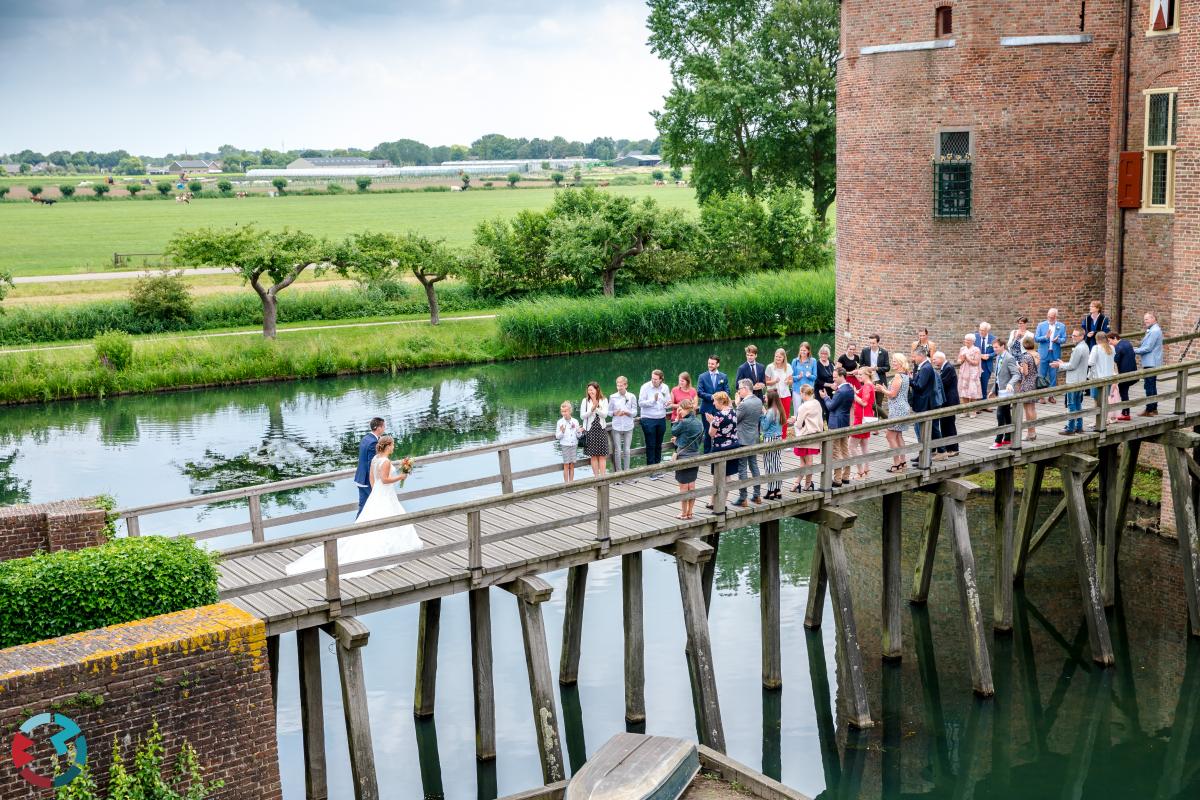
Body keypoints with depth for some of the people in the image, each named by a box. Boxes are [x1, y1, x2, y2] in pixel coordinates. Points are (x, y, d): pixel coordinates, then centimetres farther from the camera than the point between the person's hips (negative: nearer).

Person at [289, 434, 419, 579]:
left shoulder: (375, 459, 7)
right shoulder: (386, 461, -20)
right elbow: (385, 479, -25)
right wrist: (400, 477, -13)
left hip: (375, 495, 8)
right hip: (386, 498, -8)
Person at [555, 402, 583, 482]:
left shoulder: (575, 421, 2)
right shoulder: (560, 422, -4)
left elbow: (578, 436, 7)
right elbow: (557, 436, -6)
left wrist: (579, 432, -14)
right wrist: (562, 432, -24)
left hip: (574, 445, 2)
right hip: (565, 445, -2)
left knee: (572, 465, 6)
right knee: (566, 465, 0)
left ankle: (571, 482, 12)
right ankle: (566, 482, 6)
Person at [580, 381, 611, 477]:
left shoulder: (604, 400, 2)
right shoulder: (585, 401, 1)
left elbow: (605, 414, -5)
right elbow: (582, 415, -4)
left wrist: (596, 409, -20)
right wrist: (592, 409, -17)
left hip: (601, 429, 0)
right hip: (590, 430, 0)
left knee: (602, 455, -1)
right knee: (593, 455, 1)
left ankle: (602, 476, 0)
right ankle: (596, 476, 6)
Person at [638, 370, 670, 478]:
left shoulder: (664, 388, 5)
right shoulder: (645, 387, -8)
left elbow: (668, 402, 12)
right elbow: (641, 403, -10)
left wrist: (667, 404, -11)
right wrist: (653, 400, -21)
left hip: (661, 419, 4)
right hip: (648, 420, -4)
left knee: (658, 445, 11)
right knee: (650, 445, -2)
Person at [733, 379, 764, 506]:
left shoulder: (744, 404, -22)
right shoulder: (759, 401, 4)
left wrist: (737, 404, -8)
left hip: (743, 440, -8)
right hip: (754, 438, 8)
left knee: (742, 469, -2)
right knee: (754, 466, 17)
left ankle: (742, 498, 1)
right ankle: (757, 495, 22)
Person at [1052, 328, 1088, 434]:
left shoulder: (1078, 349, -19)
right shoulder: (1084, 347, 13)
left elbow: (1072, 366, -18)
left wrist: (1060, 365, -4)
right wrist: (1063, 363, 13)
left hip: (1074, 381, -10)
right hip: (1081, 380, 10)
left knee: (1071, 405, -5)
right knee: (1078, 404, 15)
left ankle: (1070, 428, -3)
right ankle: (1079, 427, 20)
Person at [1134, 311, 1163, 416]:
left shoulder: (1154, 331, -16)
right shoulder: (1153, 330, 16)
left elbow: (1148, 348, -19)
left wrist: (1134, 350, -10)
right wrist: (1139, 346, 8)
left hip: (1151, 363, -11)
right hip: (1151, 363, 11)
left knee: (1149, 386, -7)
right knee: (1152, 386, 15)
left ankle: (1150, 410, -5)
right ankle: (1154, 409, 22)